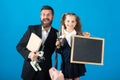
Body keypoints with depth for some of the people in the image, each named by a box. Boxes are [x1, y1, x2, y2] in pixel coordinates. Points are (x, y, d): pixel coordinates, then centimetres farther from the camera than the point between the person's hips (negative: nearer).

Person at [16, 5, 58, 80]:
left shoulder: (56, 33, -1)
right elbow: (19, 46, -2)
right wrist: (29, 54, -20)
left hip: (45, 71, 0)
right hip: (30, 69, 0)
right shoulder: (32, 29, -1)